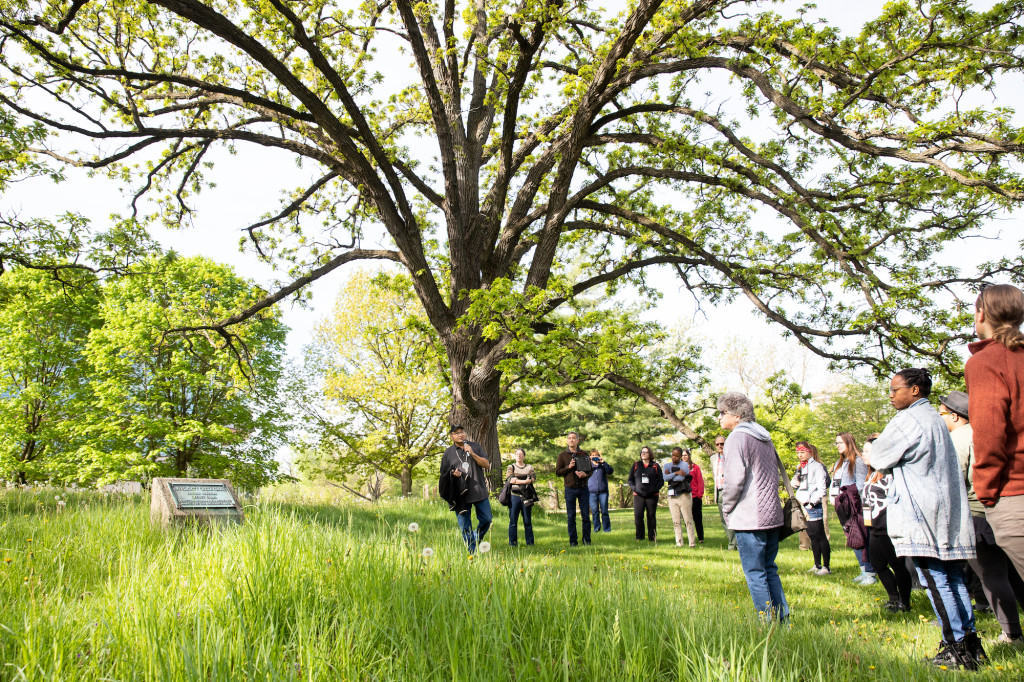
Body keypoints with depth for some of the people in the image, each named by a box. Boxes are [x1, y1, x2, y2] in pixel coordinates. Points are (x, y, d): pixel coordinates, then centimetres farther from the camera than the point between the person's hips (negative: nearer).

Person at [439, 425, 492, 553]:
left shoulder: (475, 446, 7)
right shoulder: (448, 453, 6)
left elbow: (487, 465, 0)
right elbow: (443, 474, 11)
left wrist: (472, 454, -12)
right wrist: (453, 474, -11)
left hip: (479, 491, 1)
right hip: (460, 494, 0)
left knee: (486, 519, 4)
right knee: (465, 526, 3)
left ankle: (477, 539, 31)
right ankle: (472, 552, 13)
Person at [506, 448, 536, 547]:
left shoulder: (529, 467, 15)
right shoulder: (511, 467, 11)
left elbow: (533, 478, -3)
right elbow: (510, 479, -7)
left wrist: (517, 480, -16)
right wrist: (524, 481, -15)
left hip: (526, 496, 1)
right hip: (514, 496, -1)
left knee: (527, 520, 2)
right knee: (513, 520, -2)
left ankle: (530, 542, 8)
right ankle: (512, 542, 3)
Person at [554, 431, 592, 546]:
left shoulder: (584, 454, 7)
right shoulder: (562, 455, 4)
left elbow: (590, 471, 10)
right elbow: (557, 472, 1)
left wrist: (585, 474, -12)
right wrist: (568, 467, -14)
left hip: (583, 488, 1)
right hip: (570, 489, -1)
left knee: (586, 515, 2)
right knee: (571, 517, 3)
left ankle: (586, 540, 12)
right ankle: (573, 541, 11)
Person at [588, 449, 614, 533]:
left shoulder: (603, 465, 11)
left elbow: (610, 471, -4)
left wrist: (603, 462, -12)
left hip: (603, 491, 0)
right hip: (592, 492, 0)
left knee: (604, 511, 0)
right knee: (595, 511, 0)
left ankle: (607, 529, 5)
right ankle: (596, 528, 8)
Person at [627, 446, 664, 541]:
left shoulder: (655, 466, 8)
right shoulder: (636, 465, 12)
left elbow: (661, 480, 7)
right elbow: (630, 480, 14)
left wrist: (655, 489, -9)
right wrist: (634, 488, -4)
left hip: (652, 496, -1)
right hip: (638, 495, 1)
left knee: (651, 516, 3)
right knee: (638, 516, -6)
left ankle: (652, 538, 11)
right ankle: (639, 537, 6)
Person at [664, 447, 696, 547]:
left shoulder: (685, 465, 0)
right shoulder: (667, 465, 12)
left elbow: (681, 478, -16)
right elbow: (665, 478, -6)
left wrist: (670, 475, -4)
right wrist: (676, 473, -13)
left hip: (683, 495, -4)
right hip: (672, 496, 4)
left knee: (688, 520, -5)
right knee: (676, 521, 4)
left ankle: (692, 542, 0)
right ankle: (679, 542, 10)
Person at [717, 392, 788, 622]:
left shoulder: (737, 437, -10)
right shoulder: (765, 438, 16)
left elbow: (734, 479, -15)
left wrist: (726, 508, -2)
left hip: (749, 518, -8)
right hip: (772, 515, 8)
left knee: (755, 573, -1)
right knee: (769, 570, 16)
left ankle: (767, 622, 1)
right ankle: (782, 618, 17)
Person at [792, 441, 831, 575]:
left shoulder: (817, 466, -5)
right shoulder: (800, 468, 18)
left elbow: (821, 489, -10)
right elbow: (795, 484, 26)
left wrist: (812, 503, -18)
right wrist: (793, 483, 2)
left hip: (813, 506, -8)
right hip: (803, 506, 8)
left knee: (820, 536, -4)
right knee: (812, 536, 12)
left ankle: (826, 567, 0)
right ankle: (817, 565, 19)